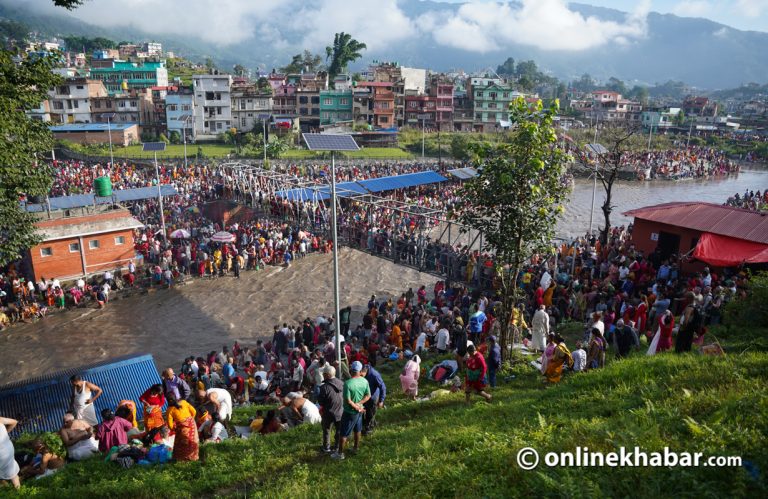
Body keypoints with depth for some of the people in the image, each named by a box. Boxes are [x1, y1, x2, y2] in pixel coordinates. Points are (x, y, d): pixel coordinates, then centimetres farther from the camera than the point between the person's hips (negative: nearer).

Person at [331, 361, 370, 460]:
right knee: (357, 430, 24)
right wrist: (359, 404, -10)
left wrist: (356, 407, -11)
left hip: (350, 412, -6)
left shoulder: (347, 383, -27)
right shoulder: (365, 381, -9)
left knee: (344, 433, 9)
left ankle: (340, 453, 20)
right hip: (360, 410, 6)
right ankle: (356, 448, 39)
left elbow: (348, 401, -24)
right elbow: (368, 396, -3)